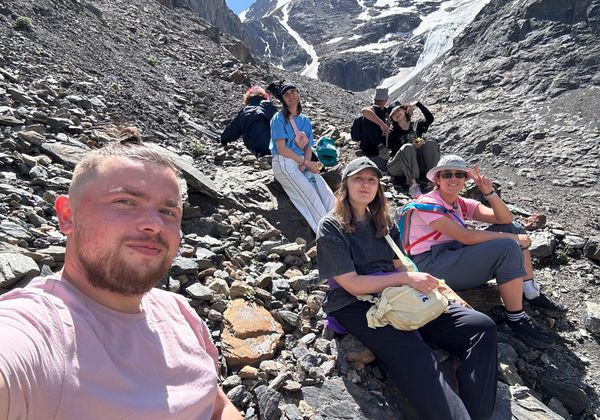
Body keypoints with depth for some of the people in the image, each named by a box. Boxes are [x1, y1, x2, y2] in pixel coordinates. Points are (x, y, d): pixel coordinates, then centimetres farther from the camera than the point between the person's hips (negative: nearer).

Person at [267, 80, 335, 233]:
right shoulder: (279, 118, 0)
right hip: (284, 163, -6)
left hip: (303, 162, 6)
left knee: (327, 194, -15)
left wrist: (305, 164, -10)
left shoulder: (305, 120, 18)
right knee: (311, 197, -22)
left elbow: (308, 147, 12)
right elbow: (281, 148, -9)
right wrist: (306, 162, -10)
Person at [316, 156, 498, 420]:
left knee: (482, 326, -11)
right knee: (416, 360, -35)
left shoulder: (383, 222, 16)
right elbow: (353, 285, -11)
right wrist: (406, 279, -15)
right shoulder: (331, 227, -4)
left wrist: (434, 285, -7)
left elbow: (400, 267, 12)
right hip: (355, 307, -6)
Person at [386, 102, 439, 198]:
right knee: (407, 147, -31)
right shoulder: (393, 132, 8)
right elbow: (394, 151, -5)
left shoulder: (416, 125, 15)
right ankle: (412, 184, -49)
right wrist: (412, 147, -18)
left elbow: (430, 118, -6)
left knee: (431, 143, -17)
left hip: (417, 164, 3)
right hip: (397, 167, -3)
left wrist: (418, 104, -8)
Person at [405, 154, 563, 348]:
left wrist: (489, 192, -11)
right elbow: (466, 237, -21)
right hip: (431, 266, -9)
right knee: (508, 248, -22)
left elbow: (505, 219, 3)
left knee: (514, 228, 4)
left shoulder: (463, 204, 12)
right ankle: (516, 318, -11)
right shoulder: (428, 203, -13)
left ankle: (532, 293, 5)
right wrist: (512, 238, -15)